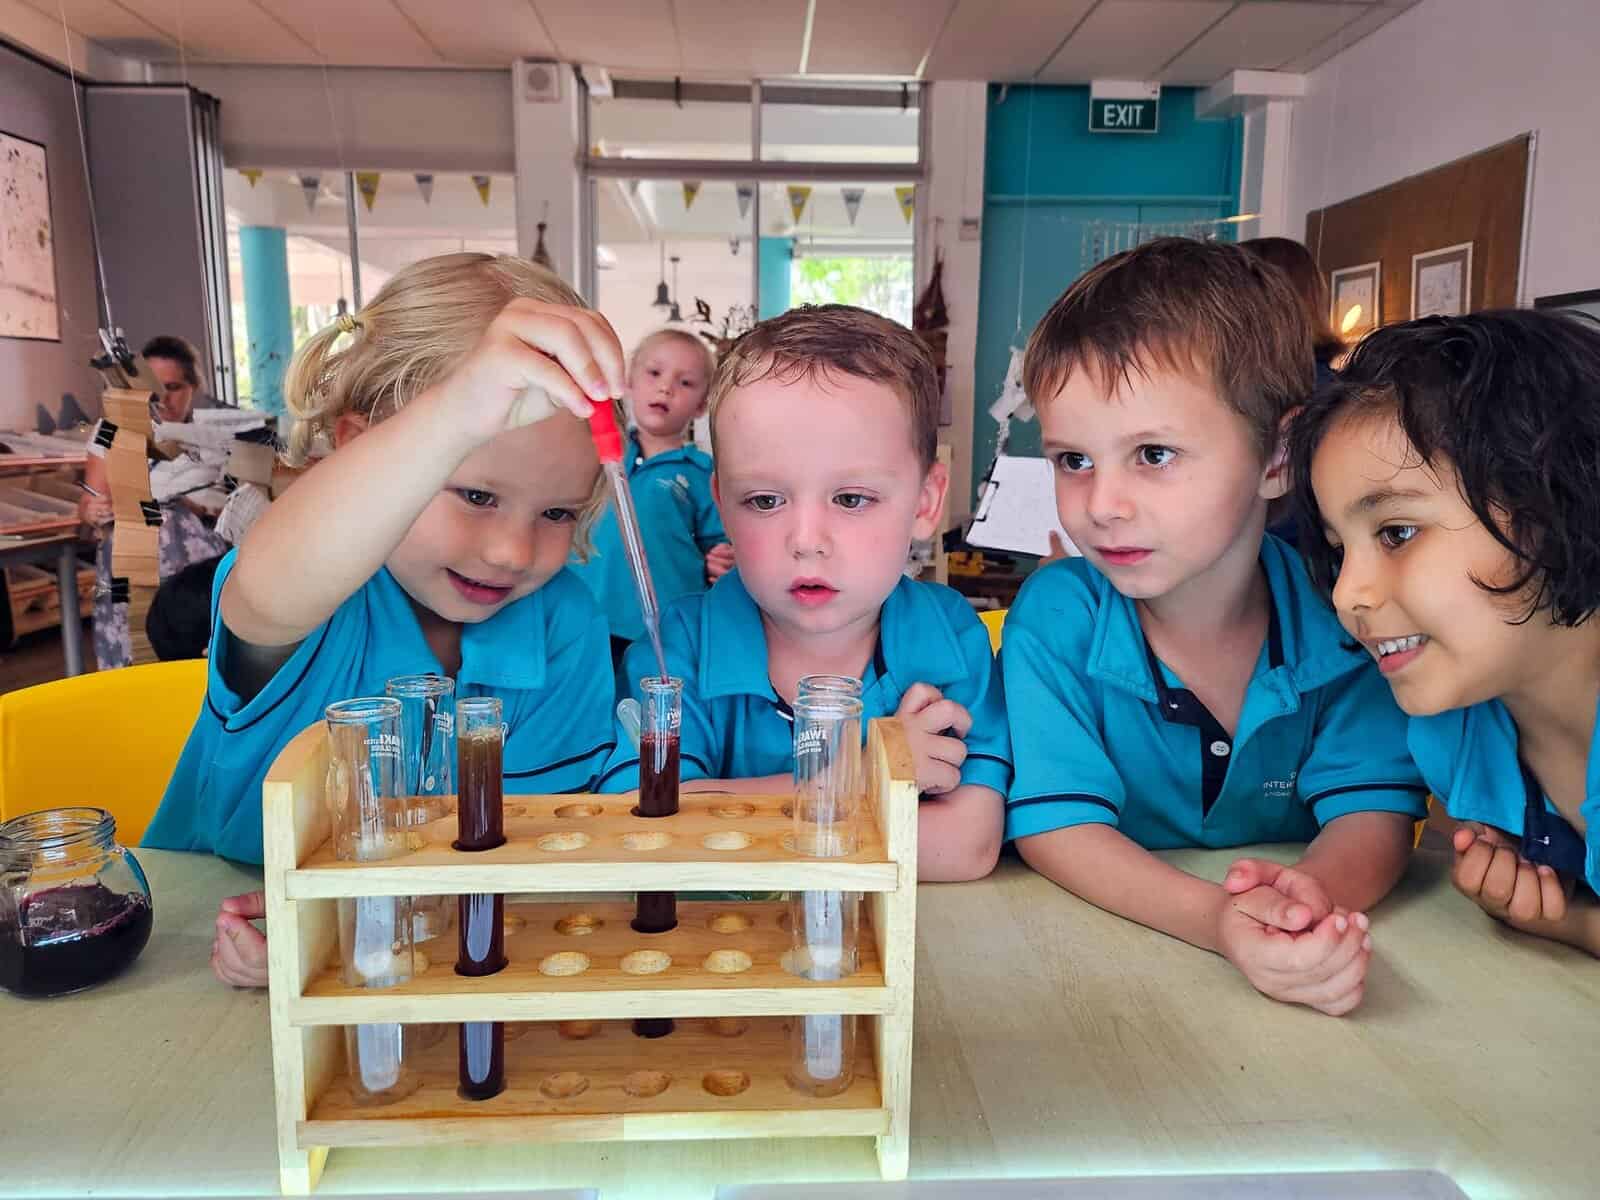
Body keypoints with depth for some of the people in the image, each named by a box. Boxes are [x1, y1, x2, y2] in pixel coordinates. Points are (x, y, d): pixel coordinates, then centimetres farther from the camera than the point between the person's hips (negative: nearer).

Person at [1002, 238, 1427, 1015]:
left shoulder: (1340, 607, -10)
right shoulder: (1057, 617, -15)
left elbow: (1374, 809, -9)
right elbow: (1053, 824, -18)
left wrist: (1312, 890, -33)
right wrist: (1216, 921, -35)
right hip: (1102, 959, -1)